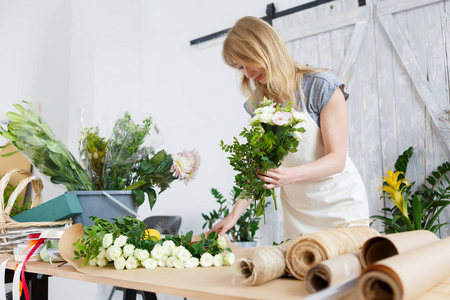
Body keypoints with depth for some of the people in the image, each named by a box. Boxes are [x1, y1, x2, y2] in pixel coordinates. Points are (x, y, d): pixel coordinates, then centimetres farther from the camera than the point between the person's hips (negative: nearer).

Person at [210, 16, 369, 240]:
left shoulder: (321, 86, -13)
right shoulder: (259, 102, 1)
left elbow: (337, 159, -16)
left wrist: (290, 175, -33)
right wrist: (234, 215, -8)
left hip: (338, 203, -3)